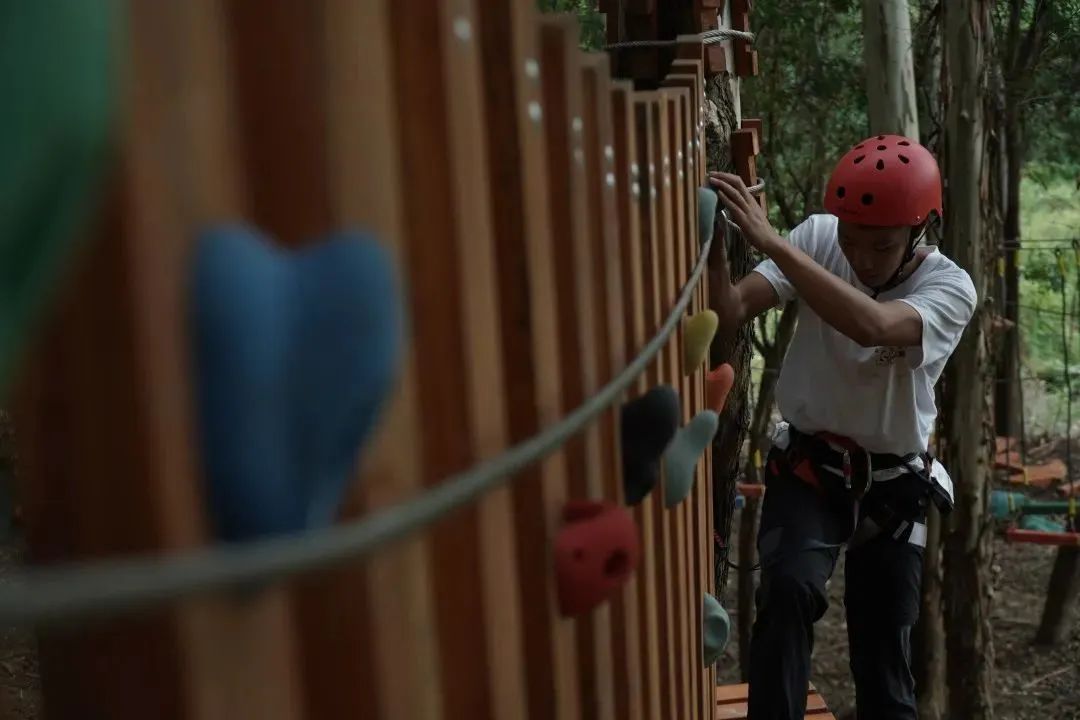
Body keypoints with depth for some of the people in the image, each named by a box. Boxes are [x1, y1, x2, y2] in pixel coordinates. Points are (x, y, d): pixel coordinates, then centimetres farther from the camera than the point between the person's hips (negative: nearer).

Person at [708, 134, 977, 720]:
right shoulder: (818, 239, -13)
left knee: (884, 649, 10)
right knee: (789, 588, -28)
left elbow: (872, 327, -40)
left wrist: (769, 241, -45)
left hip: (892, 483, 0)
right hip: (808, 464, 0)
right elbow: (731, 314, -18)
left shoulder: (951, 288, -19)